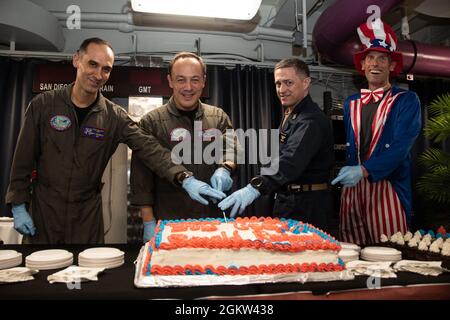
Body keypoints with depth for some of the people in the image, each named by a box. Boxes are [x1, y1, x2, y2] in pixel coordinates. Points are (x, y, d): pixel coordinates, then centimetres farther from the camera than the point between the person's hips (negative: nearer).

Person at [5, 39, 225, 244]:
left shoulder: (114, 117, -6)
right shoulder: (43, 105, -6)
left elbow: (149, 148, -17)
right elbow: (23, 158, -2)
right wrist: (18, 206, -4)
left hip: (88, 213, 1)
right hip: (43, 208, 0)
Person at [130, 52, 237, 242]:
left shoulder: (218, 117, 7)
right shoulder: (151, 122, -1)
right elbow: (141, 177, -2)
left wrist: (224, 169, -21)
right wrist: (149, 223, -6)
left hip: (212, 219, 3)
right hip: (167, 223, -2)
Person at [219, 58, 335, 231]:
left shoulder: (311, 120, -20)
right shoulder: (290, 115, 13)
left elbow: (291, 161, -35)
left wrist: (255, 187, -46)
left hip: (307, 206, -9)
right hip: (287, 198, 9)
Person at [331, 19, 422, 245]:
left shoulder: (406, 100, 0)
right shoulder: (351, 103, 13)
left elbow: (401, 145, -13)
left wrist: (364, 171, -23)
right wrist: (347, 171, 4)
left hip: (387, 188, -3)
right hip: (351, 187, 4)